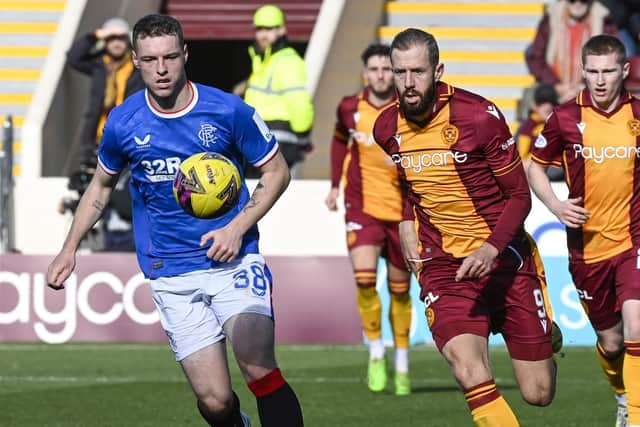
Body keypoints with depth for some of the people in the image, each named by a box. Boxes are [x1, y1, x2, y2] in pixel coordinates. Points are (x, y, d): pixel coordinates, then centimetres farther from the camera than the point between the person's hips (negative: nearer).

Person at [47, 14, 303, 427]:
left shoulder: (228, 111, -7)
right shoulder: (123, 123, -1)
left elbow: (277, 170, 4)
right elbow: (101, 185, 19)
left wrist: (239, 227, -8)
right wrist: (69, 249, 15)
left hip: (235, 259, -1)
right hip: (172, 278, 1)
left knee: (260, 370, -23)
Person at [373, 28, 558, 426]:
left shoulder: (479, 116, -15)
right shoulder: (386, 128, -1)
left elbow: (520, 196, -10)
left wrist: (492, 249, -25)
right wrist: (407, 225, 9)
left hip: (504, 258, -2)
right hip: (442, 266, 2)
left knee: (539, 393, 5)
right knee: (472, 378, -26)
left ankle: (546, 334, 40)